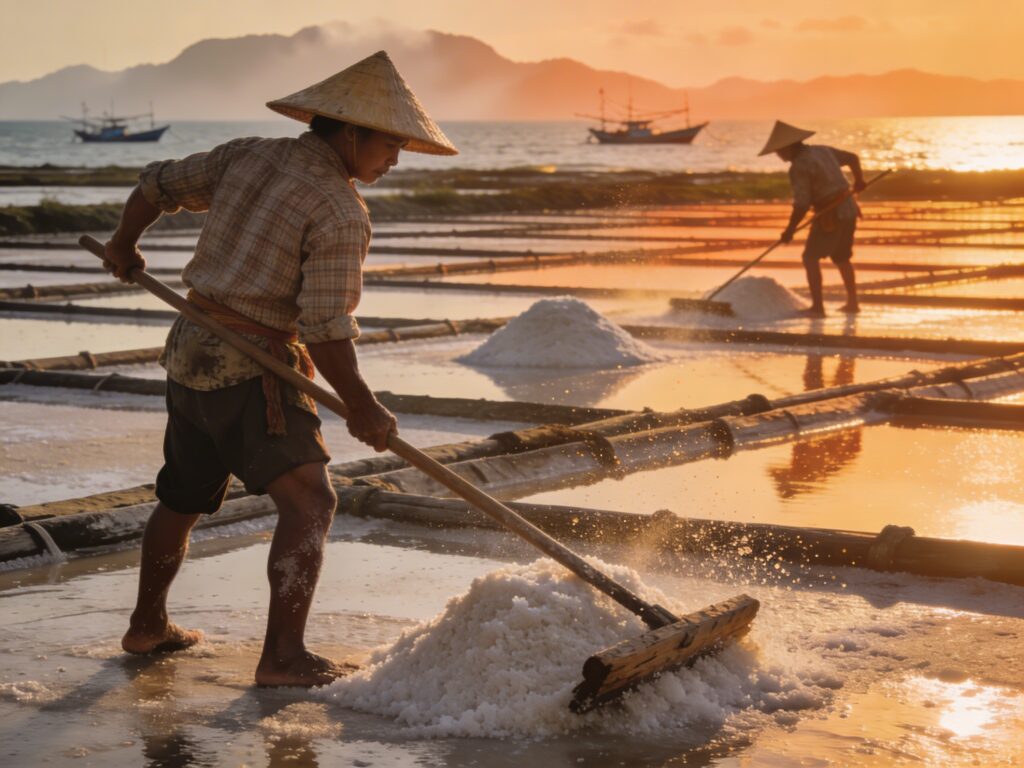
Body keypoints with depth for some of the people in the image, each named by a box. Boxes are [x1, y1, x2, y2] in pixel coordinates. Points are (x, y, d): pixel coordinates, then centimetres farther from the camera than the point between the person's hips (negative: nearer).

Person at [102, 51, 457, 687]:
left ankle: (147, 626, 38)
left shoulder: (246, 156, 8)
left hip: (189, 351, 9)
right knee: (309, 500, -11)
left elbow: (158, 185, 18)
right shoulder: (341, 214, -14)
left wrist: (125, 244, 36)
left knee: (183, 499, 23)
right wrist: (362, 407, -10)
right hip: (252, 370, -9)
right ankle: (284, 655, -19)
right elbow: (326, 327, -19)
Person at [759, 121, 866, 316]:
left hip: (830, 215, -9)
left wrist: (789, 230, -10)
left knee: (811, 257, -3)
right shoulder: (822, 150, 9)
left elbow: (801, 205, -19)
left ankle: (817, 307, -10)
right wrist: (859, 179, 24)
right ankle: (852, 302, 28)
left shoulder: (799, 167, -16)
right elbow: (852, 158, 20)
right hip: (849, 209, 9)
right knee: (841, 258, 22)